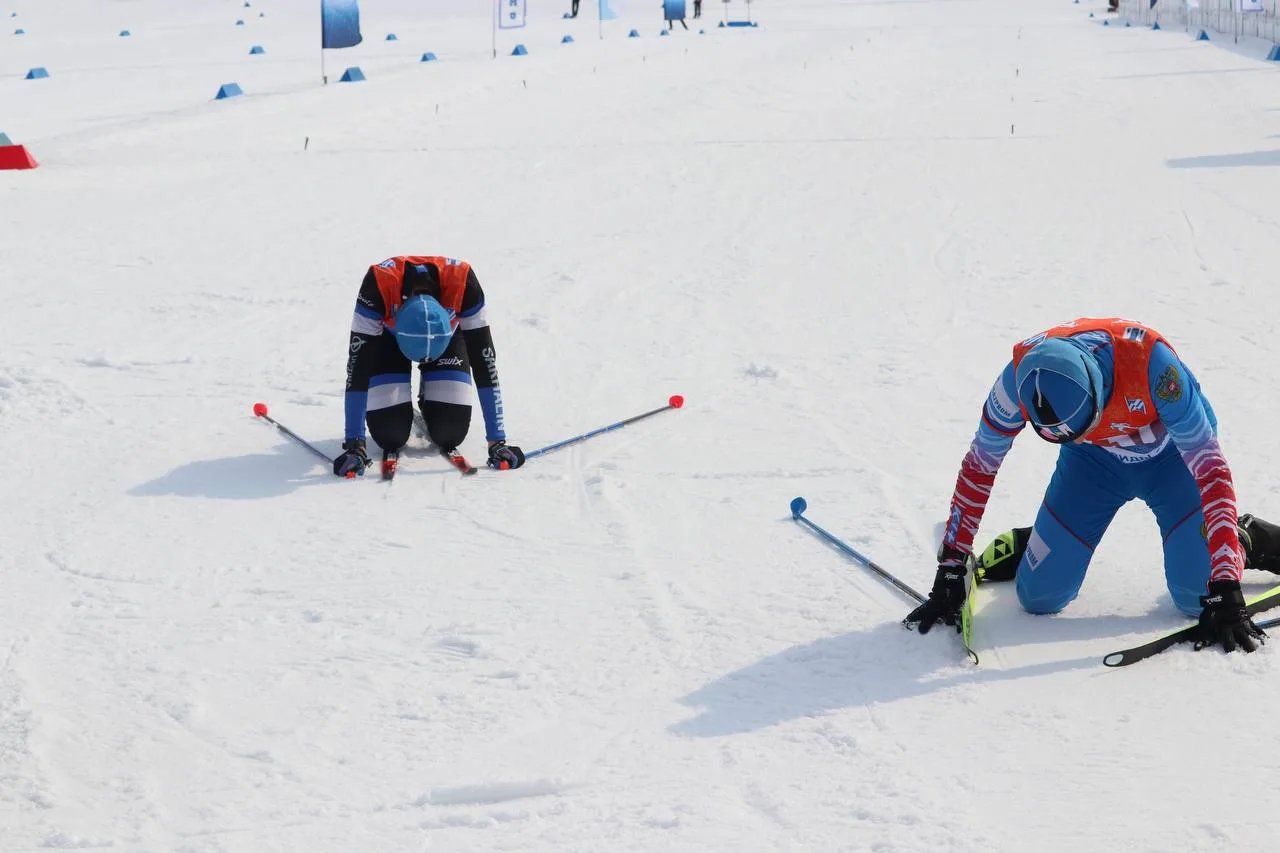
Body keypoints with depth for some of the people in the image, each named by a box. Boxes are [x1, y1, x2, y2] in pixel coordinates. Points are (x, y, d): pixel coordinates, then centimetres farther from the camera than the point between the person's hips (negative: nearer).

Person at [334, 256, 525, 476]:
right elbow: (358, 367, -38)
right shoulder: (378, 283, -43)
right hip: (387, 336, -1)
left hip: (447, 331, 1)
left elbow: (484, 362, -34)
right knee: (389, 435, -17)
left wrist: (497, 441, -33)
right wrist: (354, 444, -40)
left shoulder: (463, 280, -40)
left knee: (450, 432, -14)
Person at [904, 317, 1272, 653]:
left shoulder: (1150, 362, -41)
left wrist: (1225, 589, -41)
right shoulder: (1024, 374, -32)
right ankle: (1020, 547, 28)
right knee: (1039, 598, -5)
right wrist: (950, 571, -16)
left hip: (1172, 455, -2)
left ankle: (1250, 541, 16)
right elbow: (978, 466, -16)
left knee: (1200, 598, -14)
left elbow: (1210, 469, -37)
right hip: (1093, 460, 2)